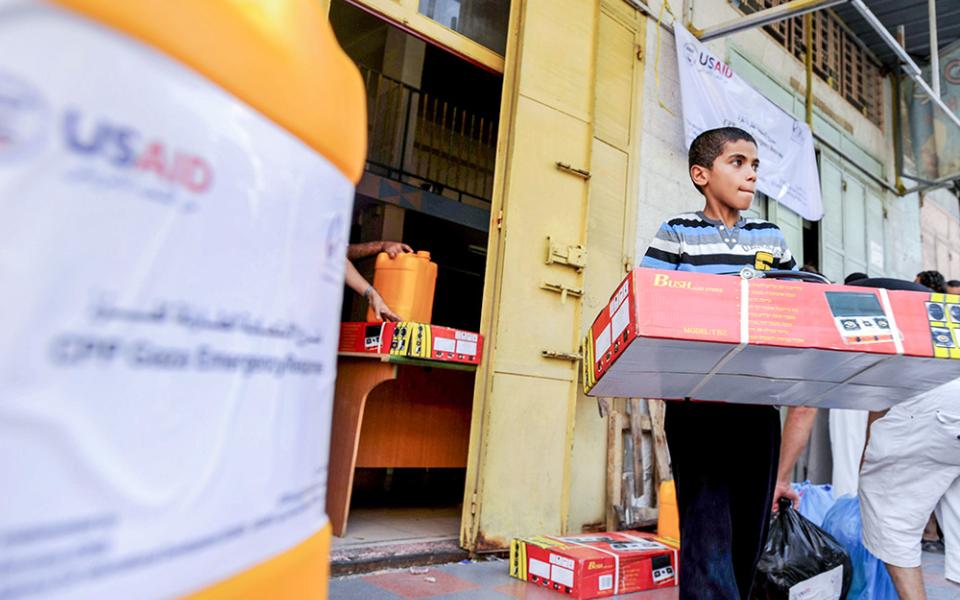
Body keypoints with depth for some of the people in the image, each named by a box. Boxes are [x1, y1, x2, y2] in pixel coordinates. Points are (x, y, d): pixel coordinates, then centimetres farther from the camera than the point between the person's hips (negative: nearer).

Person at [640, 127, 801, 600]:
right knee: (707, 527, -8)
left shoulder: (772, 238, 15)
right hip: (697, 405, -5)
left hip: (757, 405, 5)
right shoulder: (677, 234, 1)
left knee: (750, 527, 13)